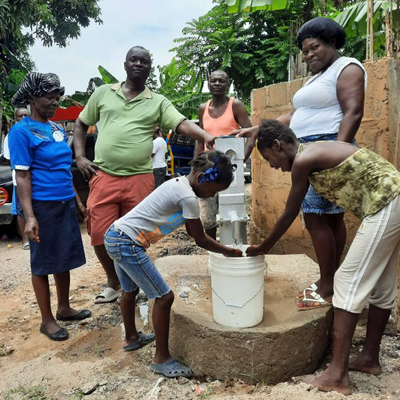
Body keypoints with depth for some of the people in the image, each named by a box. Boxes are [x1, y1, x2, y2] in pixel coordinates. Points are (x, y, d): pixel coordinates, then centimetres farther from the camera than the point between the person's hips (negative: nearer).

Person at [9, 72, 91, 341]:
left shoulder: (57, 128, 12)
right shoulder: (21, 131, -9)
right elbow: (22, 176, -14)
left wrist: (77, 200, 19)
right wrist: (29, 216, -20)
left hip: (66, 204, 7)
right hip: (43, 206, -7)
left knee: (64, 259, 15)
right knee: (42, 264, 5)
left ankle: (64, 309, 31)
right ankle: (47, 320, 18)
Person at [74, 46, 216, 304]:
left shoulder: (158, 102, 6)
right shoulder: (103, 93, 11)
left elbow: (182, 124, -8)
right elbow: (81, 124, 18)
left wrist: (206, 136, -28)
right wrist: (80, 157, 4)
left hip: (139, 179, -1)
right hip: (103, 177, 1)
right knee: (100, 234, 2)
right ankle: (113, 282, 28)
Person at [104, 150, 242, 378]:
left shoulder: (179, 184, 10)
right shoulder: (188, 197, -19)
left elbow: (192, 232, 15)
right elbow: (201, 240, -11)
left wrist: (224, 249, 12)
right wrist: (229, 252, 4)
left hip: (116, 237, 10)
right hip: (128, 244, -10)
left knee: (131, 290, 28)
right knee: (164, 297, -1)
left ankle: (132, 338, 50)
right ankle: (162, 359, 14)